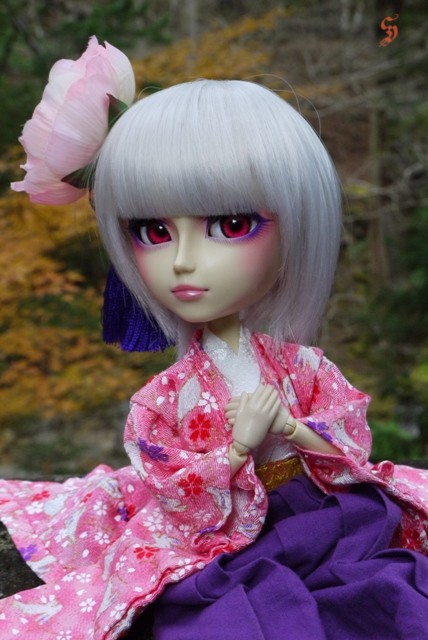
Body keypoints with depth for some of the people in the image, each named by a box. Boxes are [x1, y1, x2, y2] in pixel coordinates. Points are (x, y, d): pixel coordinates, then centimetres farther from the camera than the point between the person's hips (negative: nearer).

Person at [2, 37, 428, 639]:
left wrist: (294, 429, -15)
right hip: (218, 551, -2)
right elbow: (173, 504, -8)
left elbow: (353, 453, 3)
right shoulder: (162, 400, -6)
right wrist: (237, 449, -21)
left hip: (337, 529, 2)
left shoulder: (302, 367, -2)